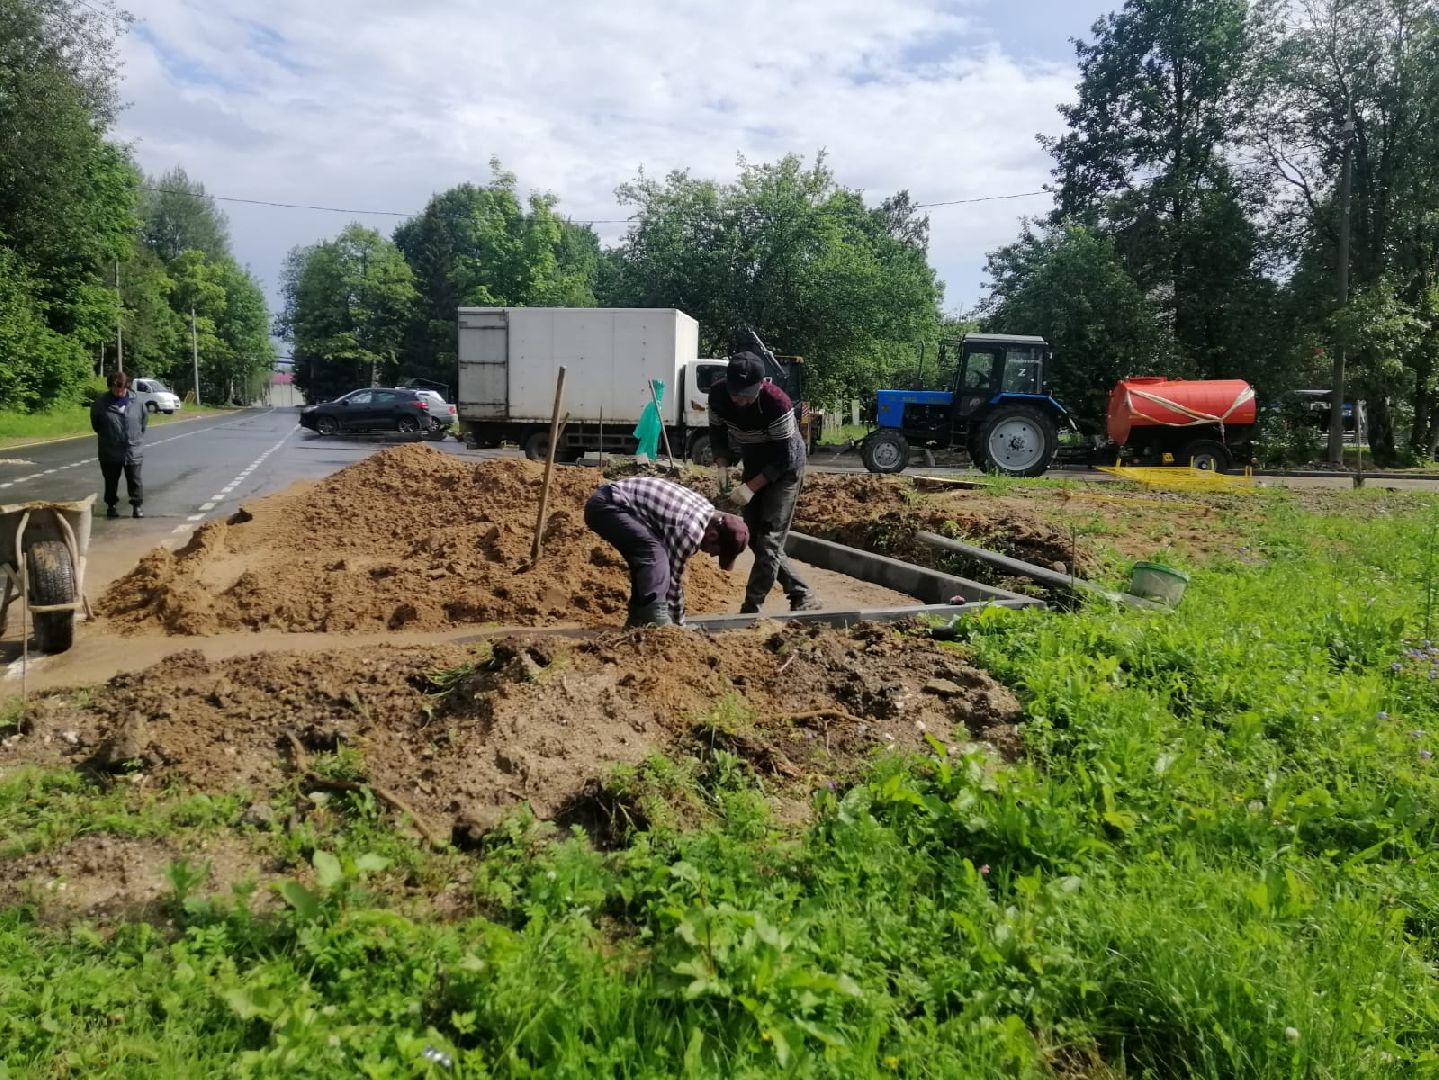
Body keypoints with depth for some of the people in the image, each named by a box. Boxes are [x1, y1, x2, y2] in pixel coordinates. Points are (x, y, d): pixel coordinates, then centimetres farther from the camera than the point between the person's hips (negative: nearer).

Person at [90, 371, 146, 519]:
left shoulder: (136, 401, -4)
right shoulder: (101, 402, -7)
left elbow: (144, 421, 10)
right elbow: (95, 423, 7)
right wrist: (106, 436, 12)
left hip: (133, 450, 0)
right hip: (110, 452, 0)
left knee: (134, 480, 4)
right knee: (111, 481, 12)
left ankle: (137, 506, 13)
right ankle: (111, 506, 25)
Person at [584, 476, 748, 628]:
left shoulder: (707, 509, 9)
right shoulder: (690, 531, -21)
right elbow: (673, 578, -11)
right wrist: (679, 623, 1)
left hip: (614, 499, 10)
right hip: (607, 505, -10)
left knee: (645, 559, 15)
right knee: (655, 554, -21)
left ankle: (638, 620, 21)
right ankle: (657, 622, -22)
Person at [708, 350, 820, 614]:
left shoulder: (777, 403, -34)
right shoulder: (718, 394, -18)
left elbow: (785, 458, -27)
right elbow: (717, 432, 0)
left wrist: (751, 487, -30)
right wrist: (722, 466, -17)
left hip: (784, 469, -7)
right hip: (754, 465, 7)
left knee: (769, 541, -11)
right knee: (756, 539, 9)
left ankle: (750, 610, -8)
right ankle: (803, 595, 18)